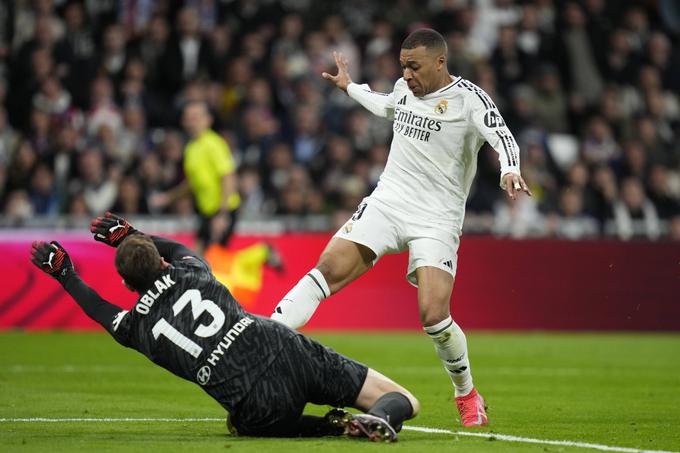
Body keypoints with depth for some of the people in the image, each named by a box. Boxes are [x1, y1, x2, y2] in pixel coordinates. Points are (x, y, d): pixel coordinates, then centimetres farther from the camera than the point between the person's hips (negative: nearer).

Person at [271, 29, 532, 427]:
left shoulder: (469, 98, -8)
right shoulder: (404, 88, 10)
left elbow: (503, 137, -22)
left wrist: (509, 171, -43)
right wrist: (349, 86, 46)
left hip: (436, 221, -5)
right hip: (386, 202, 5)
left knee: (434, 316, -16)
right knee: (326, 271, -16)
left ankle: (467, 394, 10)